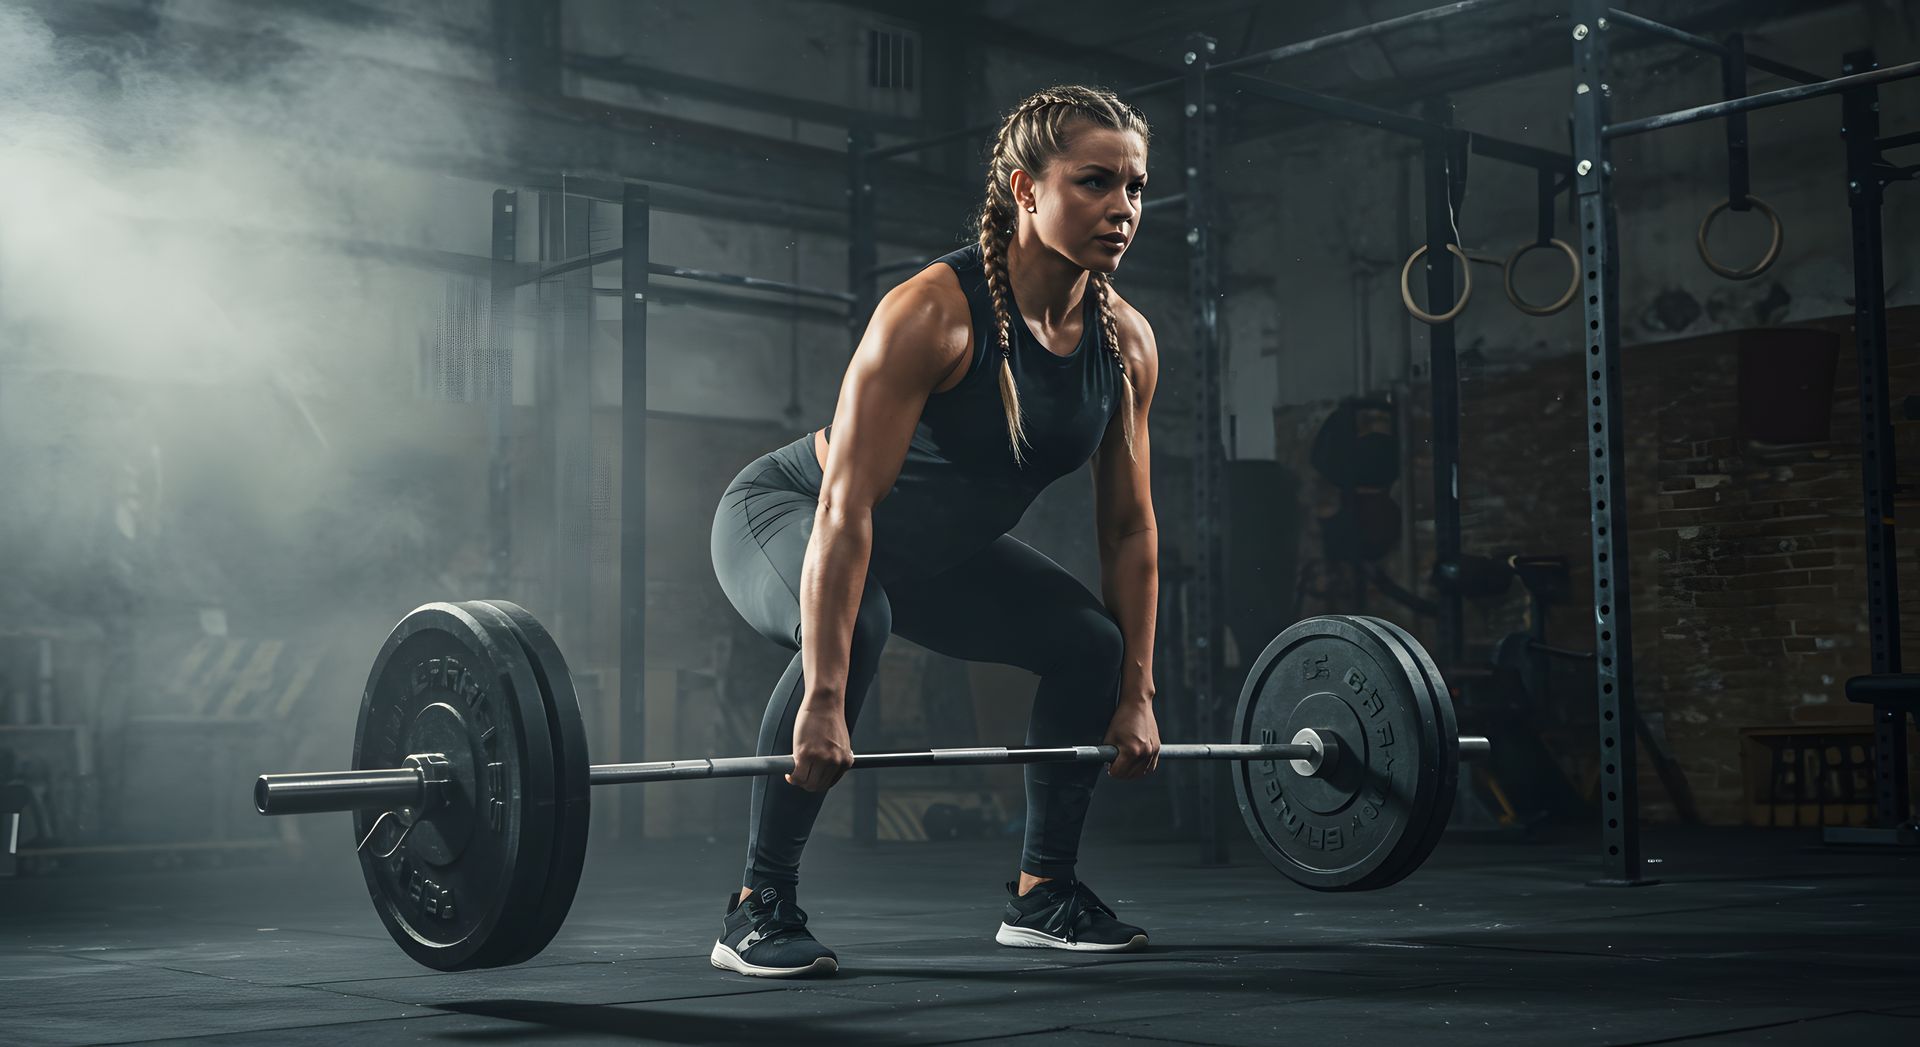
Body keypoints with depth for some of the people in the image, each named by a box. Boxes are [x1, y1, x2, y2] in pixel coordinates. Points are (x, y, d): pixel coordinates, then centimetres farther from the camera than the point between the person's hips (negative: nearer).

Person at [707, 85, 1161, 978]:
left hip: (938, 549, 7)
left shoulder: (1125, 342, -13)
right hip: (783, 517, -7)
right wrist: (823, 703, -40)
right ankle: (759, 907, -23)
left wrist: (1137, 694, -4)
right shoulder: (931, 313, -33)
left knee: (1093, 643, -5)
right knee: (855, 625, -37)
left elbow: (1129, 525, -4)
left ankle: (1042, 893, 11)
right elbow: (845, 509, -36)